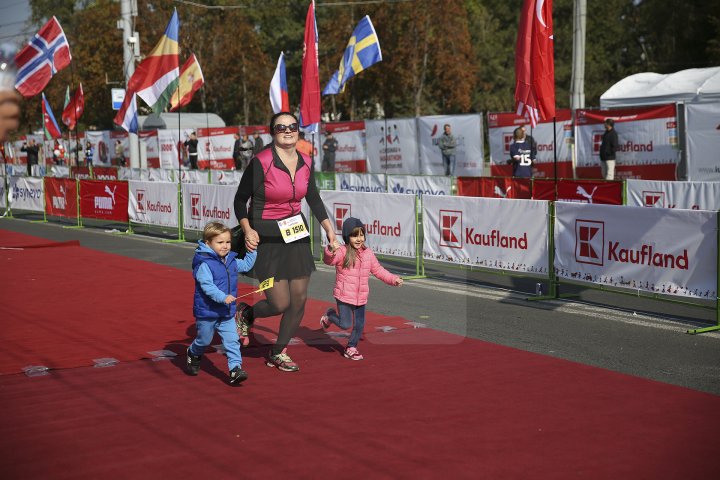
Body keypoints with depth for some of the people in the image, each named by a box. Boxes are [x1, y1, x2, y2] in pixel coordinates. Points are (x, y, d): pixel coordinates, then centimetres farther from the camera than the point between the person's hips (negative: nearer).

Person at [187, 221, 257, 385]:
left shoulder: (231, 261, 5)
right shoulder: (204, 264, -20)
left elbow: (246, 265, 23)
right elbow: (207, 285, -28)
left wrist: (252, 250, 13)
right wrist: (223, 297, -37)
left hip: (227, 313, 5)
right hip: (206, 311, -5)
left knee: (232, 340, -6)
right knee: (204, 340, 14)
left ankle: (235, 369, -9)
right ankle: (193, 355, 44)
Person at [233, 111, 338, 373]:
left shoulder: (306, 163, 2)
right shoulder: (260, 162, -16)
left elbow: (313, 197, 17)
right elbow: (240, 199, -8)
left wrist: (327, 226, 6)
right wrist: (247, 229, -21)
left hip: (297, 235, 6)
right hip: (266, 239, -6)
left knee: (299, 301, 6)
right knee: (281, 304, -8)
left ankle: (277, 353, 27)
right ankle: (245, 314, 26)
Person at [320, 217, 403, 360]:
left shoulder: (368, 253, 8)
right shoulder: (342, 252, -11)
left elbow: (378, 270, 17)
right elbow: (329, 260, -29)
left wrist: (393, 279, 10)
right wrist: (330, 251, -51)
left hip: (361, 298, 5)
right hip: (344, 296, -5)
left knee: (359, 325, 7)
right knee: (345, 324, -8)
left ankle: (351, 348, 28)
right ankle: (329, 316, 22)